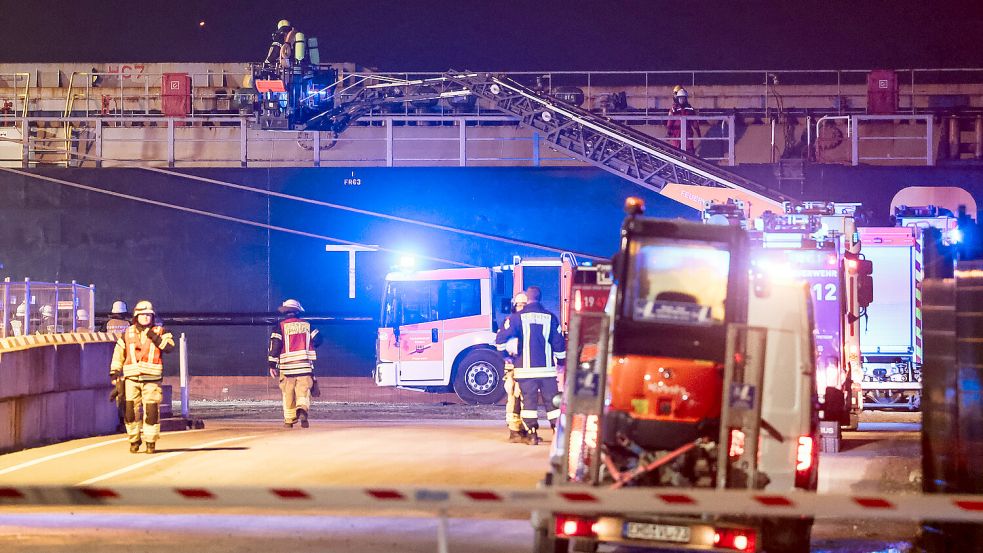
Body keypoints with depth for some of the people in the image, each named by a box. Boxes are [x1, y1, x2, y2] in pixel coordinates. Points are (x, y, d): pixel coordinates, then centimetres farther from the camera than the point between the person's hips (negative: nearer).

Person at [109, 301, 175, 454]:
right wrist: (115, 372, 17)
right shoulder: (128, 334, 13)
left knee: (151, 411, -5)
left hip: (151, 379, -2)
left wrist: (156, 338, -17)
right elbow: (118, 354, 21)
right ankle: (134, 440, 15)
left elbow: (169, 347, -9)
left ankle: (151, 442, 5)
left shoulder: (160, 332, 7)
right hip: (131, 379, 2)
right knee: (130, 410, -1)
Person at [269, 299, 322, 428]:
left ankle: (289, 420, 14)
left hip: (287, 365, -1)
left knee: (288, 394, 10)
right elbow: (318, 339, 6)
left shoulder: (280, 326, 0)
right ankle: (303, 410, -29)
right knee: (303, 392, 0)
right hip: (305, 365, 1)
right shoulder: (307, 325, 7)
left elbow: (275, 345, -6)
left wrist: (272, 365, -3)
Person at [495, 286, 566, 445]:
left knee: (529, 401, 4)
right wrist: (562, 360, 21)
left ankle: (532, 434, 0)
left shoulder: (517, 317, -3)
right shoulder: (550, 318, 1)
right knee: (552, 401, 7)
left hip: (526, 368, -1)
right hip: (547, 368, 1)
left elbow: (501, 339, -4)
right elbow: (558, 343, 5)